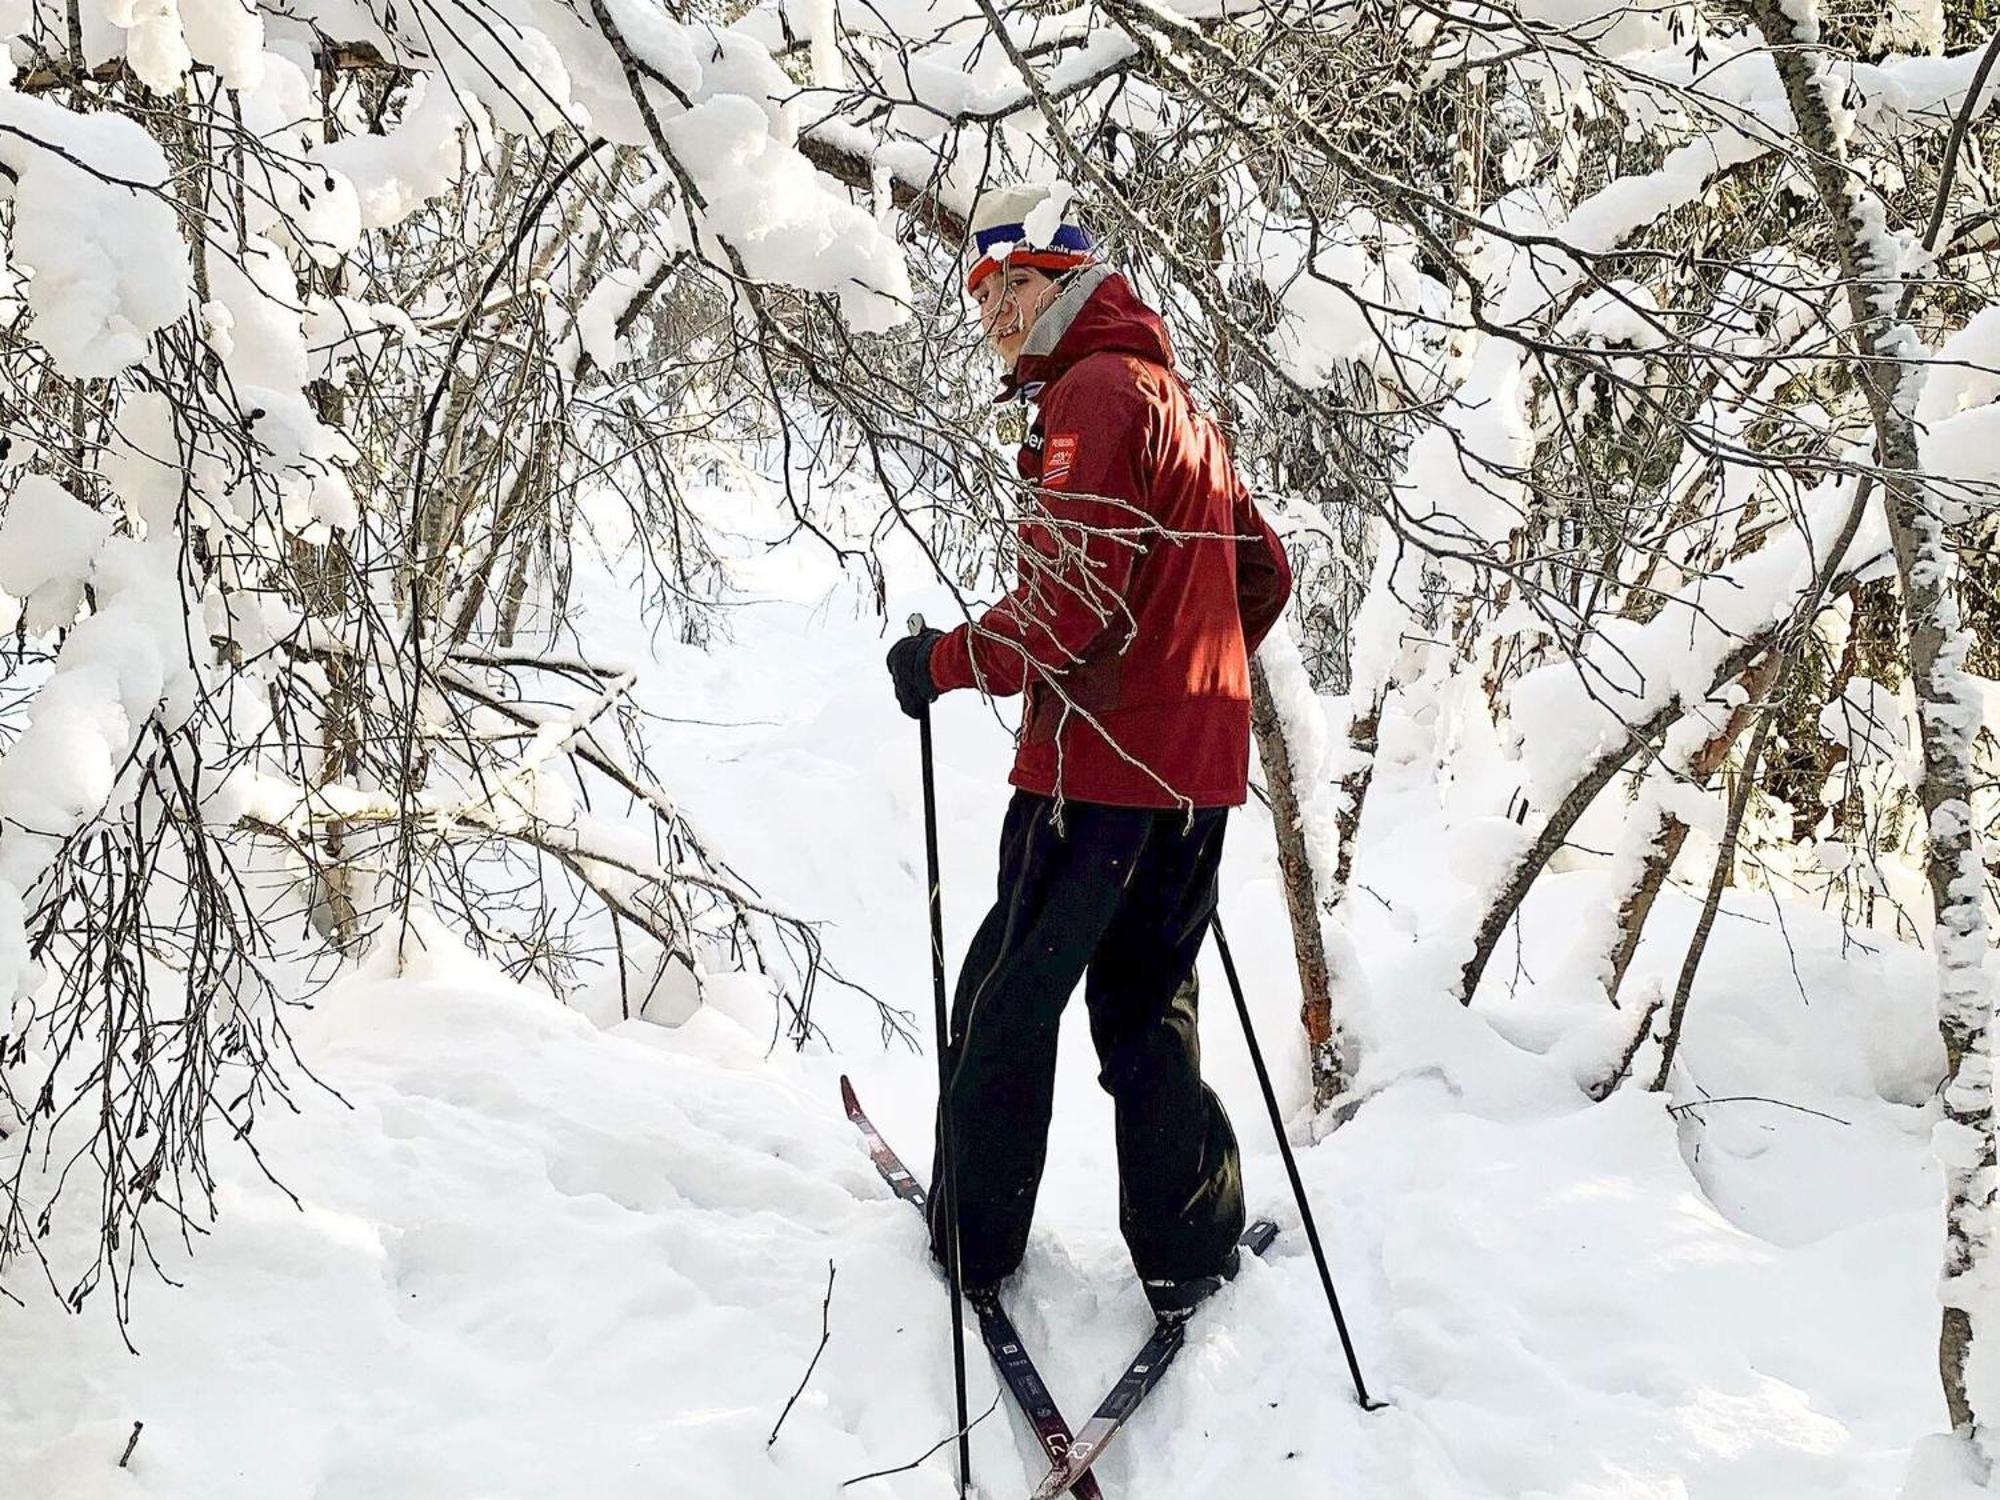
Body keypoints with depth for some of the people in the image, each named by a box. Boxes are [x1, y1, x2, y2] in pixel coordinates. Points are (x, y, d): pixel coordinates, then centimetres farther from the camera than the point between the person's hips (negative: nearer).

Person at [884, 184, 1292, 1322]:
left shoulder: (1092, 394, -9)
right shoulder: (1181, 402, 19)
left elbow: (1073, 595, -21)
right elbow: (1264, 573, 25)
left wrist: (949, 661, -10)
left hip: (1098, 758, -9)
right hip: (1200, 760, 9)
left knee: (1010, 994, 3)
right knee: (1146, 1002, 14)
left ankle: (976, 1239, 11)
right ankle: (1193, 1251, 15)